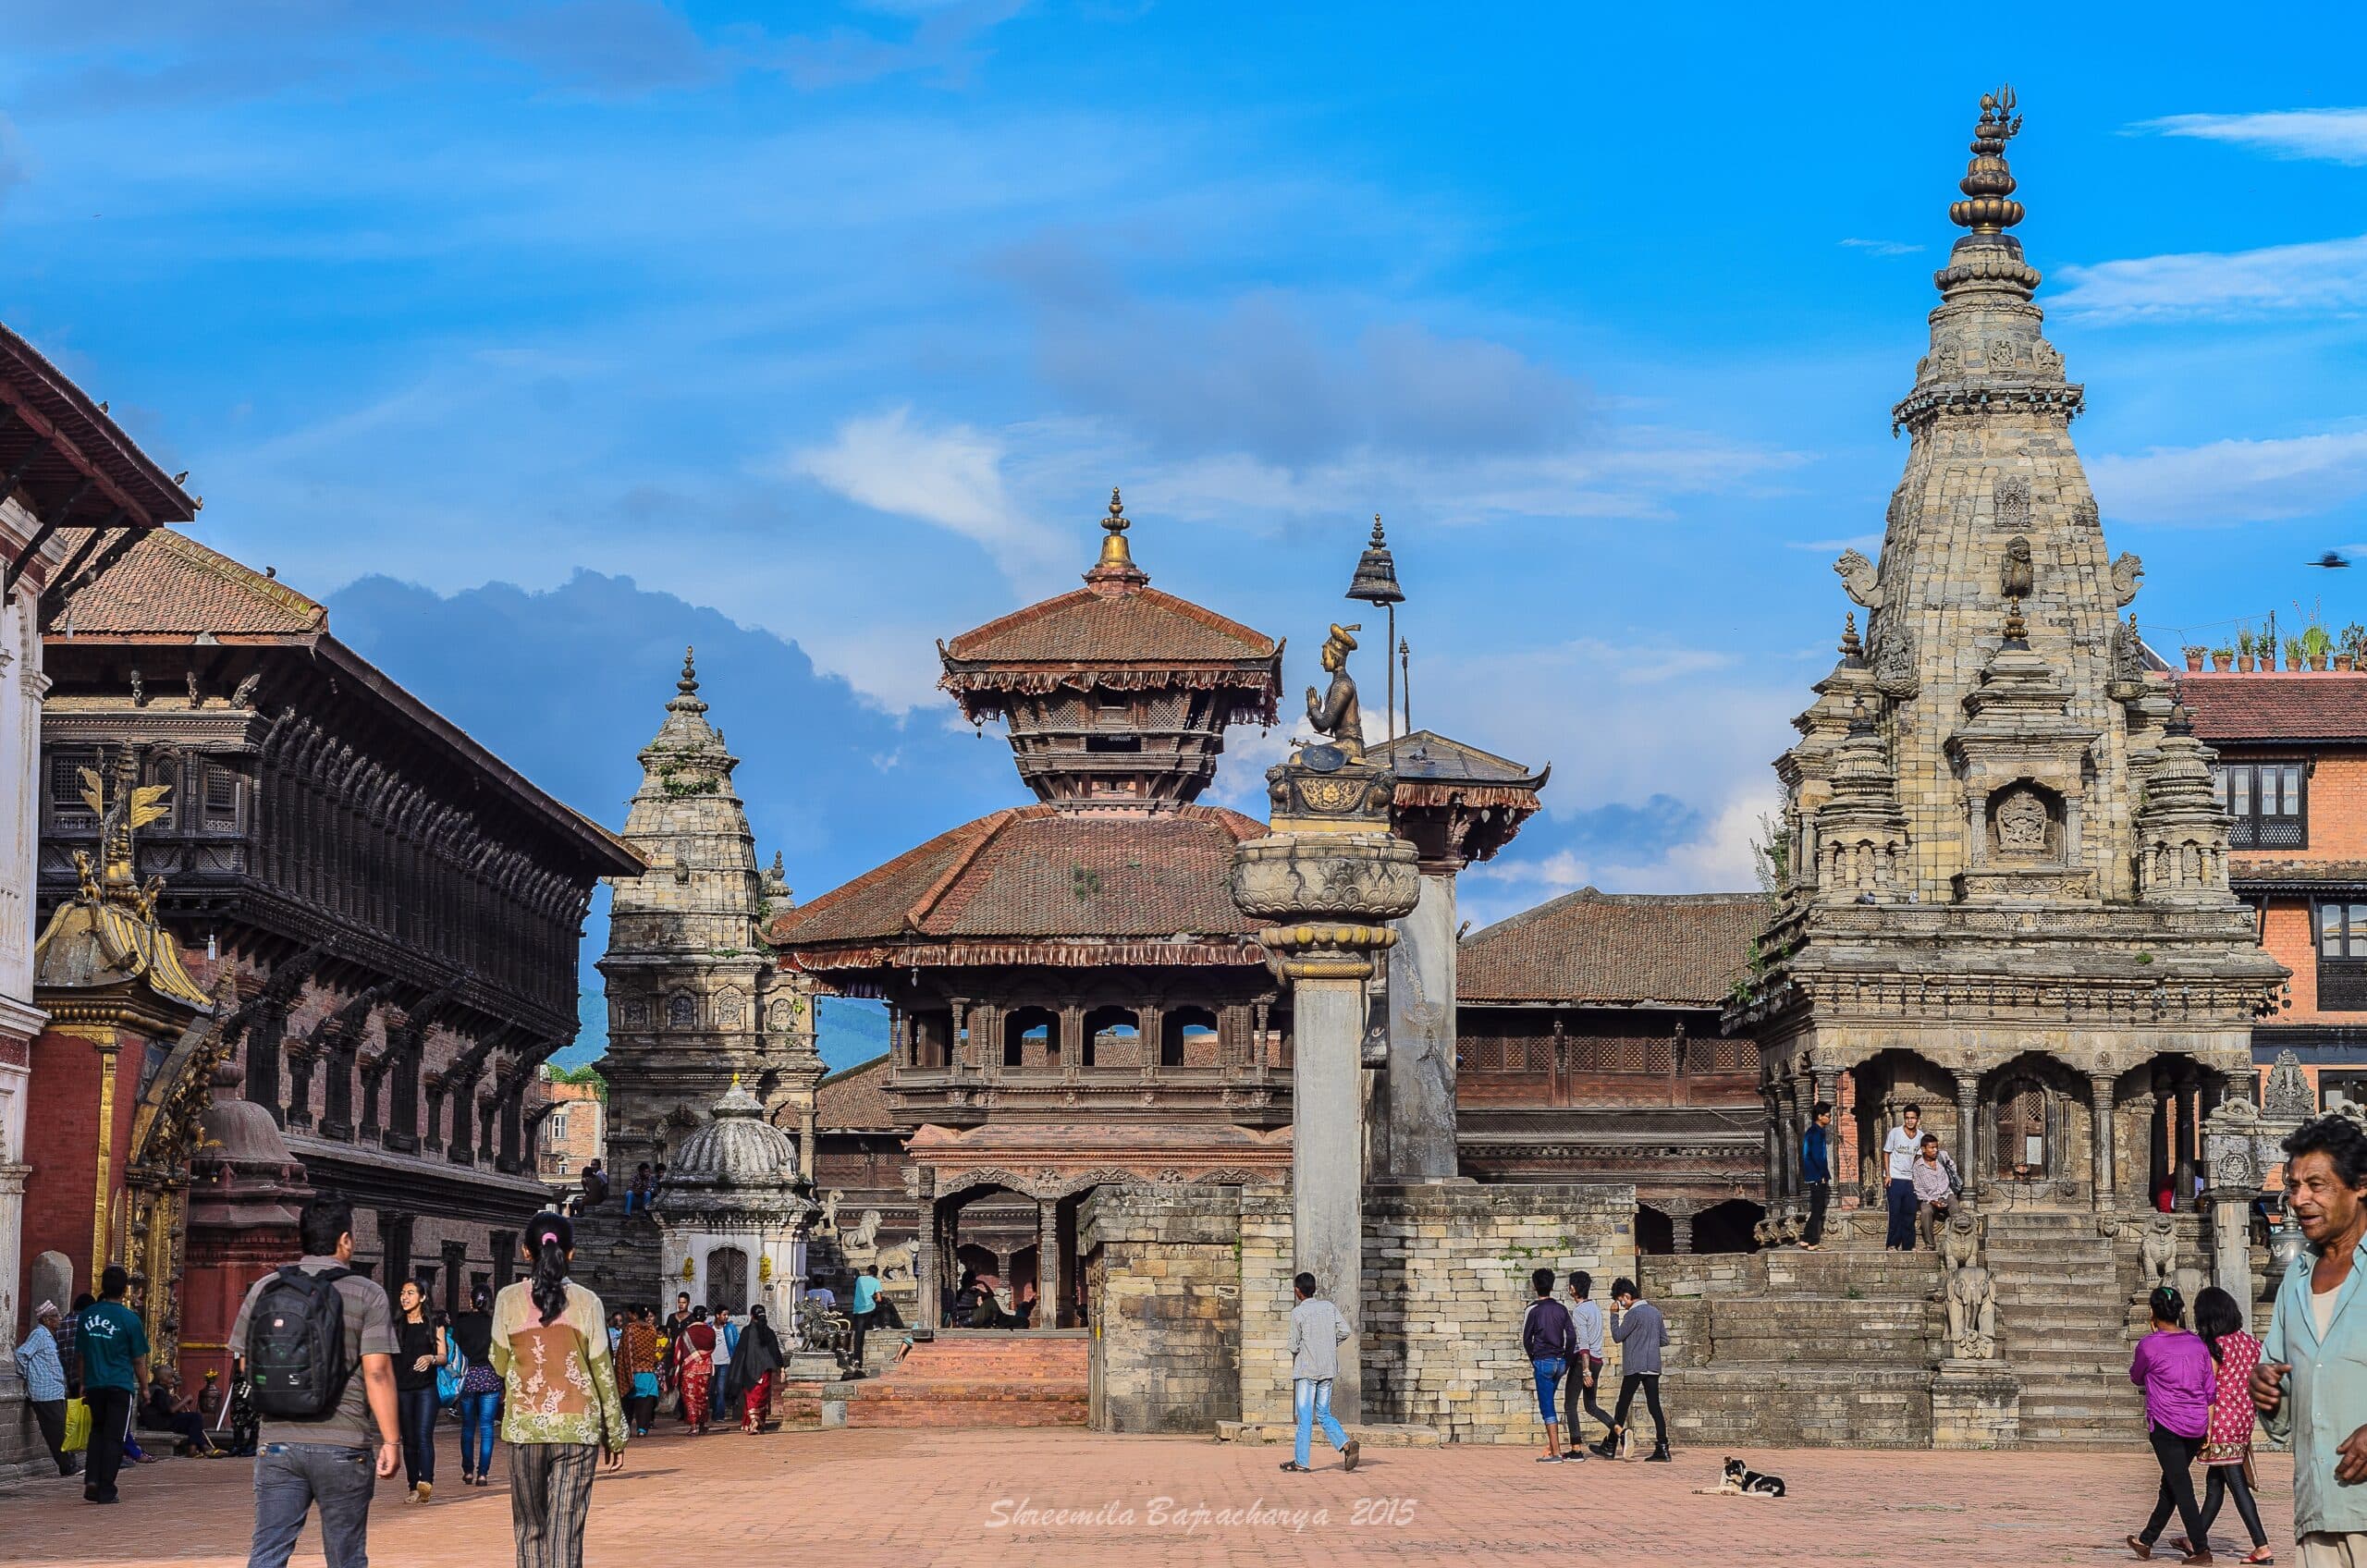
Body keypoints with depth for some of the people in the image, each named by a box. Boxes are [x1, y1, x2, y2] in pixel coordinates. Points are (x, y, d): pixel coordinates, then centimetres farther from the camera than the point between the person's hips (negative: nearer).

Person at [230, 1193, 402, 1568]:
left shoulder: (264, 1288, 5)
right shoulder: (367, 1296, -6)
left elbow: (245, 1364, 10)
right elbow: (377, 1373, -11)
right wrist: (391, 1441, -7)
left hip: (277, 1442, 3)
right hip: (342, 1446, -3)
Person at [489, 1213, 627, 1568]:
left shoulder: (509, 1299, -1)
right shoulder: (586, 1302, -2)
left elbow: (500, 1363, 6)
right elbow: (603, 1372, 0)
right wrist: (616, 1435, 8)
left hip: (526, 1425, 1)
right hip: (578, 1427, -1)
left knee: (530, 1529, 12)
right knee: (567, 1531, -2)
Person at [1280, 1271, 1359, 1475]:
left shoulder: (1298, 1313, -8)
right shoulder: (1328, 1307, 7)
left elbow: (1294, 1346, -8)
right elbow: (1344, 1331, 2)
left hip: (1306, 1368, -5)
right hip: (1328, 1368, 5)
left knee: (1305, 1417, -1)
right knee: (1324, 1414, 12)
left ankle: (1301, 1462, 1)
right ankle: (1346, 1444, -9)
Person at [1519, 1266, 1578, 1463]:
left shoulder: (1533, 1310, -6)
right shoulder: (1561, 1309, 6)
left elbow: (1526, 1338, -3)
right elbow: (1572, 1336, 3)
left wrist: (1533, 1359, 12)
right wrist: (1567, 1361, 10)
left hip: (1543, 1360, -5)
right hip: (1560, 1361, 5)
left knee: (1547, 1407, -5)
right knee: (1549, 1404, 19)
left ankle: (1556, 1453, -10)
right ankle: (1551, 1446, 15)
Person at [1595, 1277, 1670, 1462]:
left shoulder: (1633, 1314, -12)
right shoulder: (1655, 1312, 12)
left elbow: (1617, 1336, -6)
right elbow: (1664, 1340, 16)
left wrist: (1614, 1314, 0)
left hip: (1635, 1367, -7)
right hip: (1653, 1367, 7)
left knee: (1623, 1405, 3)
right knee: (1654, 1407, 1)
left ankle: (1610, 1446, 10)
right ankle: (1662, 1449, -7)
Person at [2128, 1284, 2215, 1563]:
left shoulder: (2149, 1345, -9)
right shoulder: (2197, 1344, 6)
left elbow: (2136, 1378, 8)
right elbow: (2209, 1390, 7)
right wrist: (2208, 1430, 11)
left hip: (2166, 1425, -6)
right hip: (2197, 1425, 6)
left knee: (2180, 1487, -3)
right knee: (2171, 1482, 16)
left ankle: (2201, 1549, -9)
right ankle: (2146, 1540, 28)